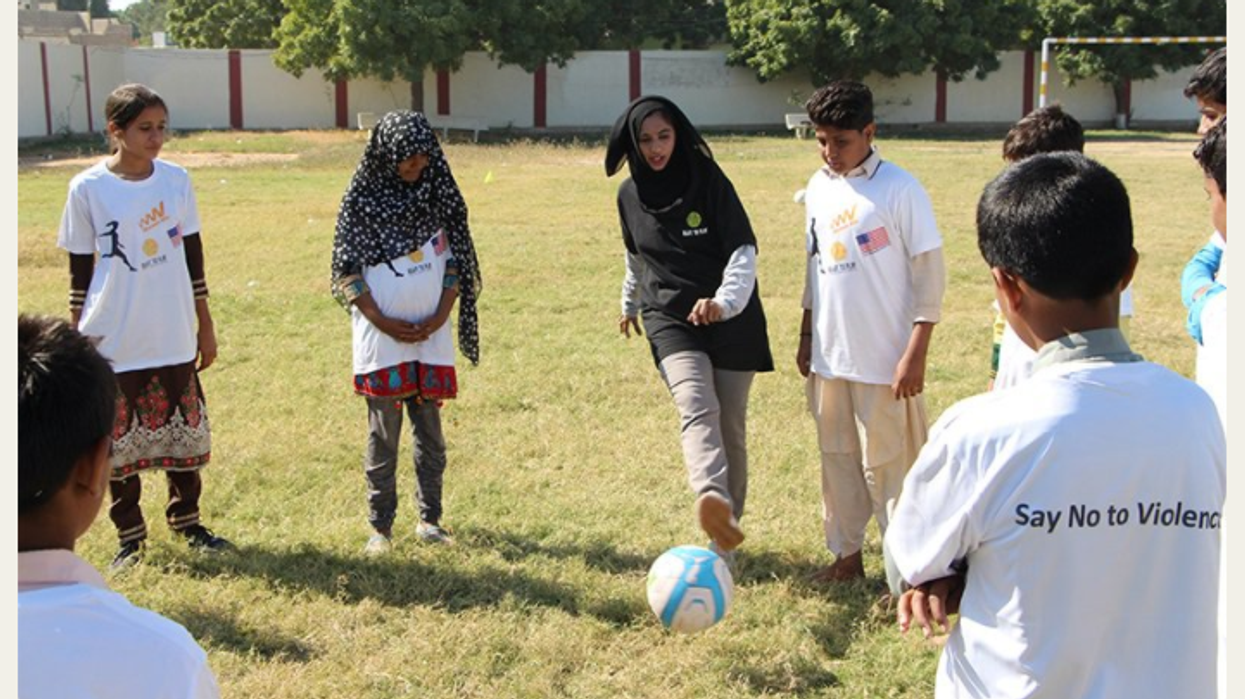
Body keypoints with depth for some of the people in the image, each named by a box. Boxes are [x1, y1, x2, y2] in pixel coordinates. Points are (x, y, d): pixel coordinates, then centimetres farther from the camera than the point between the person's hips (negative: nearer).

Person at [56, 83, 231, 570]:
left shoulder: (176, 179, 1)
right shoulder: (88, 189, -8)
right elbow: (80, 271, -1)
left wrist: (205, 325, 11)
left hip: (174, 339, 3)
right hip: (115, 343, -3)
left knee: (186, 432, 12)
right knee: (120, 440, 8)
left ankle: (187, 521, 29)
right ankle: (129, 536, 21)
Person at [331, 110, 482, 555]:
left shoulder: (439, 196, 6)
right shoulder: (362, 200, -2)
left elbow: (454, 261, 8)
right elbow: (347, 272, -4)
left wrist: (439, 318, -5)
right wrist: (384, 323, -11)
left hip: (431, 337, 3)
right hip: (381, 339, -3)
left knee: (430, 430, 8)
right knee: (383, 434, 2)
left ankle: (429, 518, 19)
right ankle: (380, 526, 11)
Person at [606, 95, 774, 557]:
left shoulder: (710, 181, -7)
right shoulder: (630, 195, 4)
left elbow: (744, 249, -14)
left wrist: (725, 300, -31)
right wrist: (631, 303, 35)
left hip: (730, 321, -1)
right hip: (670, 320, 1)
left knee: (730, 425, 6)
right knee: (697, 408, -25)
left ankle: (725, 533, 22)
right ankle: (713, 499, -52)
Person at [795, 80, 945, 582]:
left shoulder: (900, 190, -12)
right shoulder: (818, 188, 7)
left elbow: (930, 273, -11)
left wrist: (915, 355, -15)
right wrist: (806, 338, 16)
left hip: (884, 361, -6)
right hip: (830, 356, 6)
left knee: (887, 465, 0)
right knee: (837, 457, 14)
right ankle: (846, 555, 27)